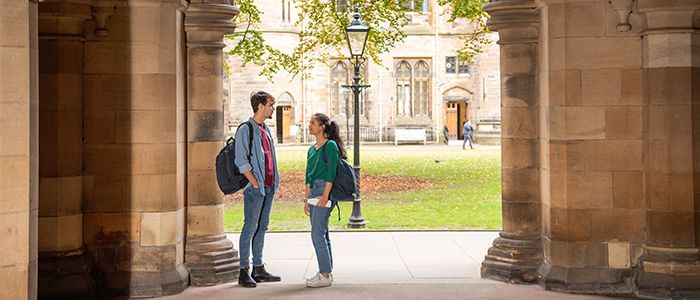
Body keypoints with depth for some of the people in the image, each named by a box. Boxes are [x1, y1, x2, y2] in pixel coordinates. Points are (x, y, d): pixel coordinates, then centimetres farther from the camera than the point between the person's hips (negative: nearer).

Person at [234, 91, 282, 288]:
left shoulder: (265, 129, 16)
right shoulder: (246, 129, -10)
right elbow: (241, 161, -15)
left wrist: (274, 182, 13)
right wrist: (255, 183, -16)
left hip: (269, 187, 8)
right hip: (255, 188, -8)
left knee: (262, 227, 11)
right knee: (250, 228, -6)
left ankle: (258, 269, 18)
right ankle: (244, 272, -1)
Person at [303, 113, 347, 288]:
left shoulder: (330, 146, -8)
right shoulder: (312, 150, 17)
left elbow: (331, 172, -15)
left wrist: (325, 196, -20)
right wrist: (307, 200, 17)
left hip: (325, 190, -9)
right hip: (313, 191, 9)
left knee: (317, 234, -11)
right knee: (322, 234, 10)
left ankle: (325, 275, -8)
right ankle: (326, 272, 16)